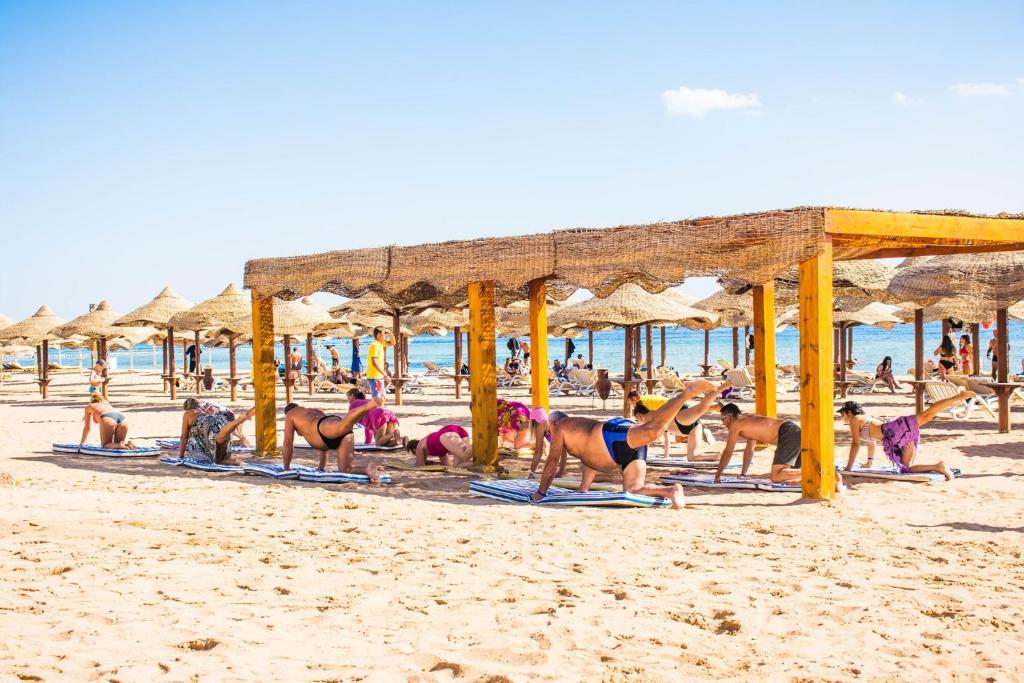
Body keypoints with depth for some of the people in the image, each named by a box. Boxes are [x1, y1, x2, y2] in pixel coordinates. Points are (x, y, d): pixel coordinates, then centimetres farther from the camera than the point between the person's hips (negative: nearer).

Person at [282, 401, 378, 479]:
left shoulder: (290, 415, 34)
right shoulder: (317, 411, 50)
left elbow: (288, 443, 30)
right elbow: (325, 444, 52)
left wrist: (286, 469, 37)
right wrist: (322, 468, 55)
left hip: (330, 428, -6)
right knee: (346, 471, 1)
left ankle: (369, 405, -65)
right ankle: (369, 469, -28)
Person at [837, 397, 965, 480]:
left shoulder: (854, 420, 12)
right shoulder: (866, 418, 39)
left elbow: (856, 444, 6)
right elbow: (872, 439, 54)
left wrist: (848, 468, 11)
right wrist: (869, 461, 62)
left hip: (896, 429, -8)